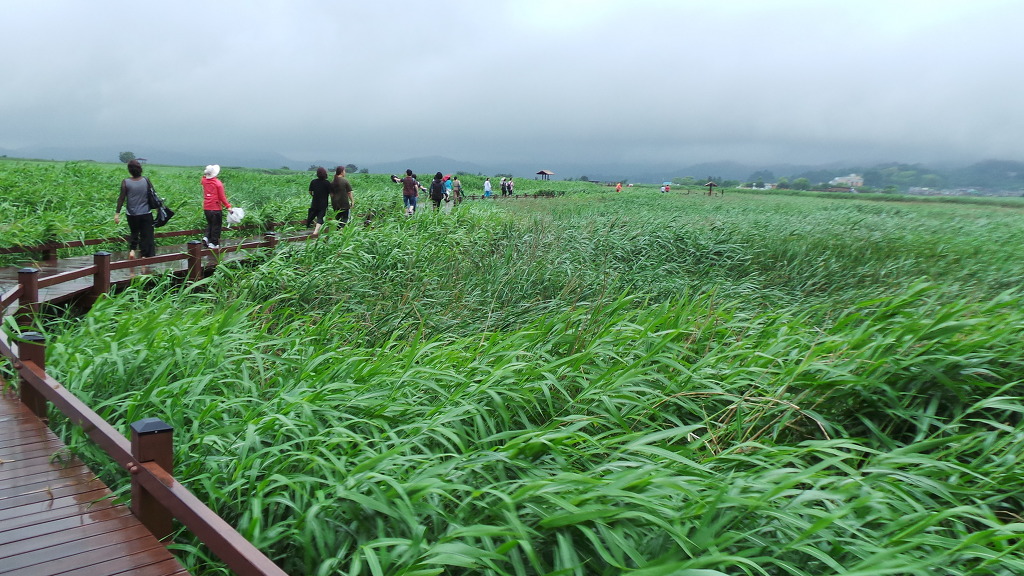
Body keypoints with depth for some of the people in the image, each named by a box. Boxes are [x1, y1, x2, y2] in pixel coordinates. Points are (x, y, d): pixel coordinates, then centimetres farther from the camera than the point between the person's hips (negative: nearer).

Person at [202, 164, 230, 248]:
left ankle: (206, 237, 2)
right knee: (216, 225, 5)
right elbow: (222, 197, -13)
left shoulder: (204, 181, 2)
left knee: (209, 223, 22)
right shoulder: (218, 183, -12)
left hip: (206, 208, 5)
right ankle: (214, 243, 6)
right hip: (216, 208, -5)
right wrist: (228, 206, -10)